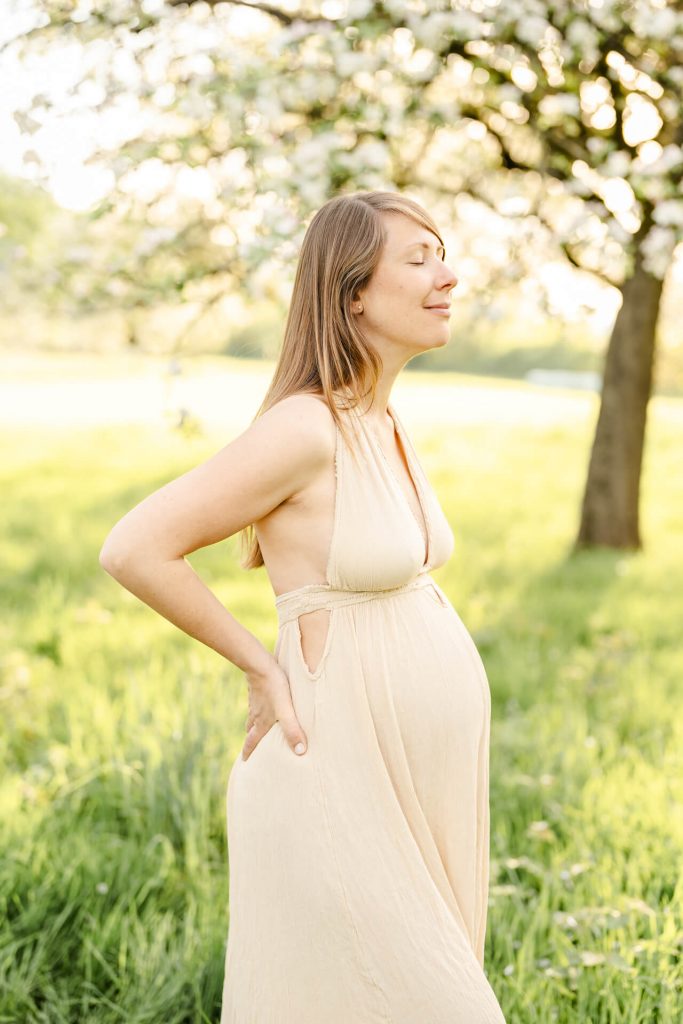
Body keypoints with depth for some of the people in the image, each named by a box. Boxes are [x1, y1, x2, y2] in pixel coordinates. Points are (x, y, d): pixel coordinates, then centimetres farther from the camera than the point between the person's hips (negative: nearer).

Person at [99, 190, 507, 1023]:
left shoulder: (383, 421, 7)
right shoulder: (304, 427, -19)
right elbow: (134, 550, -20)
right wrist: (260, 667, -11)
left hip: (419, 772, 9)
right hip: (345, 777, -8)